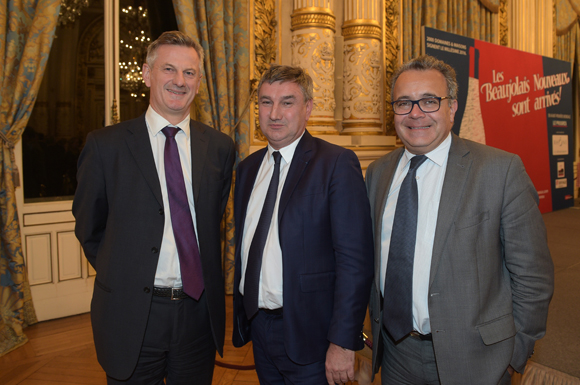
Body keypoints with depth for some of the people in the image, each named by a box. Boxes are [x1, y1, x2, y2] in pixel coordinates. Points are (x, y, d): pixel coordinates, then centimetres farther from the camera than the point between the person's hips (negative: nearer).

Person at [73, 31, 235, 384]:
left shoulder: (220, 147, 1)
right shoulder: (105, 145, -5)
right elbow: (89, 228, 5)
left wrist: (205, 279, 8)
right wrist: (121, 277, 6)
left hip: (199, 311, 2)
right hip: (131, 313, -2)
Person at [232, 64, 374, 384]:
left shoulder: (337, 163, -13)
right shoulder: (248, 168, 8)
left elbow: (355, 260, -17)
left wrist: (343, 341, -19)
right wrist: (241, 316, 13)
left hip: (309, 333, -5)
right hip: (258, 324, 6)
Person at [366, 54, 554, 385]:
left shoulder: (502, 170, -13)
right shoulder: (378, 172, 2)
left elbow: (531, 274, -9)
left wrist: (515, 353, -4)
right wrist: (378, 320, 9)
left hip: (470, 359, -3)